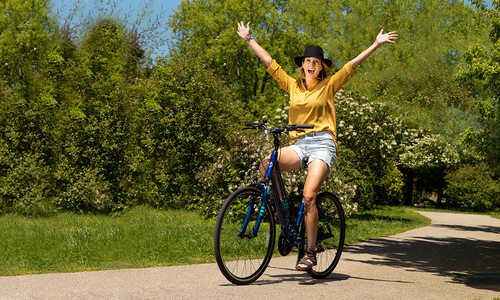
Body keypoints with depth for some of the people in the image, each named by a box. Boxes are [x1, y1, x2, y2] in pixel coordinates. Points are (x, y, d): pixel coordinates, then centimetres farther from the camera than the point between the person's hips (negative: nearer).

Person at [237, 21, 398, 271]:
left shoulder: (329, 86, 9)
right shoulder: (293, 86, 16)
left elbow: (352, 65, 5)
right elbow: (269, 62, 20)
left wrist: (377, 44, 0)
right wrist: (248, 39, 24)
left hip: (322, 145, -3)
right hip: (298, 145, 3)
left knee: (308, 196, -19)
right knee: (267, 163, -28)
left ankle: (311, 252, -7)